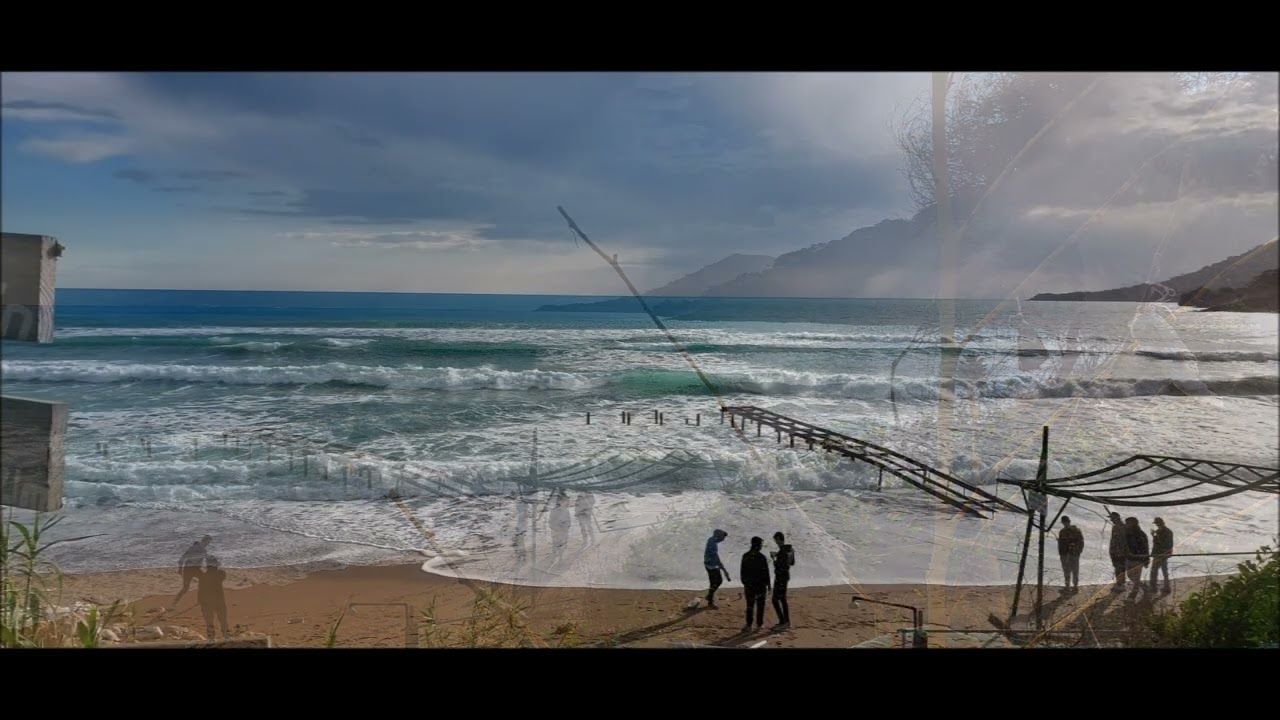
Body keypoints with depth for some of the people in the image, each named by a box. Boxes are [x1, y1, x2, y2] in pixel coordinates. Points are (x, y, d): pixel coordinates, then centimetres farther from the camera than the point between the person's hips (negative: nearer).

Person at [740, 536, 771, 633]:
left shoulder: (745, 556, -1)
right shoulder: (761, 557, -14)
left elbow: (742, 571, 5)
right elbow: (766, 573, -10)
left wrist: (744, 583, 16)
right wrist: (768, 585, -1)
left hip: (749, 585, 3)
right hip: (760, 585, -3)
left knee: (750, 605, 9)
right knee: (760, 606, 10)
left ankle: (748, 625, 4)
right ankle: (759, 624, 17)